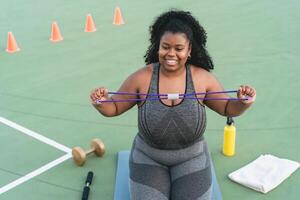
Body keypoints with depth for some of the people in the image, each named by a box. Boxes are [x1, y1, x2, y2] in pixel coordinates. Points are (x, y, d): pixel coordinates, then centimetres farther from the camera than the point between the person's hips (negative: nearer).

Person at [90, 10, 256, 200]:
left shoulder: (202, 78, -12)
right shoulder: (141, 78, -14)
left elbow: (228, 109, 0)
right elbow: (115, 108, -3)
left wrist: (244, 103, -21)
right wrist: (101, 103, -25)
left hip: (192, 158, 1)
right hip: (148, 157, 0)